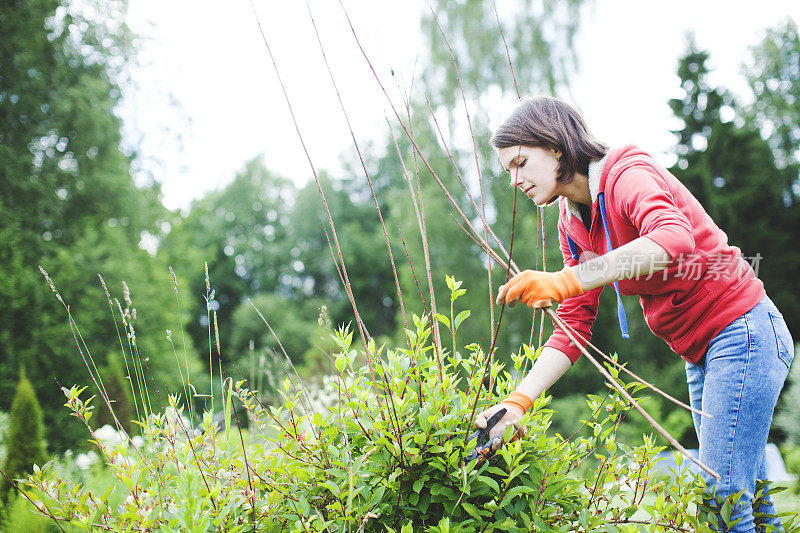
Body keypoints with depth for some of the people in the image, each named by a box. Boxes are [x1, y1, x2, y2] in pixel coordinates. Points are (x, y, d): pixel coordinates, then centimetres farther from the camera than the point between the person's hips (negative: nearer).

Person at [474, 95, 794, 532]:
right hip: (700, 354, 9)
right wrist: (519, 400, -10)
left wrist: (564, 281, -47)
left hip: (743, 333, -9)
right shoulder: (571, 223, 6)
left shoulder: (627, 175, -18)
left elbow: (675, 240, -41)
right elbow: (575, 324, 2)